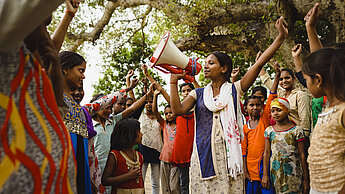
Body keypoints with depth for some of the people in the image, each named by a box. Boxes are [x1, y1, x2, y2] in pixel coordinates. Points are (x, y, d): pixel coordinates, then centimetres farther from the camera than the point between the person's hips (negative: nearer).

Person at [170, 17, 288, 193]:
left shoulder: (235, 90, 5)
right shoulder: (198, 94, 12)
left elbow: (259, 63, -2)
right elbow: (178, 110, -5)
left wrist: (281, 36, -7)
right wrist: (174, 80, -3)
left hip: (228, 153, -2)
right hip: (203, 152, 2)